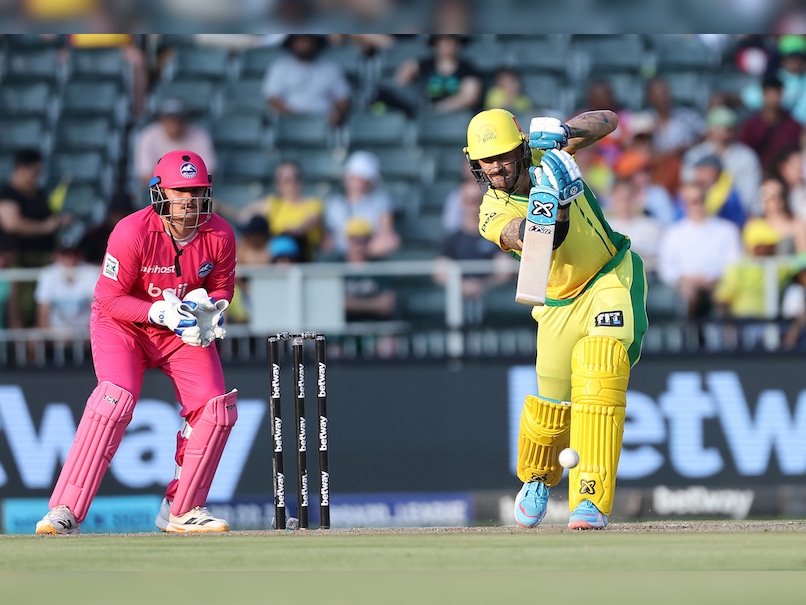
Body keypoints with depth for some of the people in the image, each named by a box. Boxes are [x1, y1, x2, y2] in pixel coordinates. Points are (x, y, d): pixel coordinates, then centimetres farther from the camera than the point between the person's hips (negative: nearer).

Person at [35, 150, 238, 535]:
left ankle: (182, 510, 8)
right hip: (123, 325, -5)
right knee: (114, 400, -27)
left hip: (184, 331, 5)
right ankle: (65, 511, -27)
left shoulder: (219, 236, -14)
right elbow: (109, 298, -20)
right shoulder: (132, 233, -26)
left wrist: (208, 307, -19)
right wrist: (160, 311, -32)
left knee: (216, 409, -8)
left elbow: (222, 286, 4)